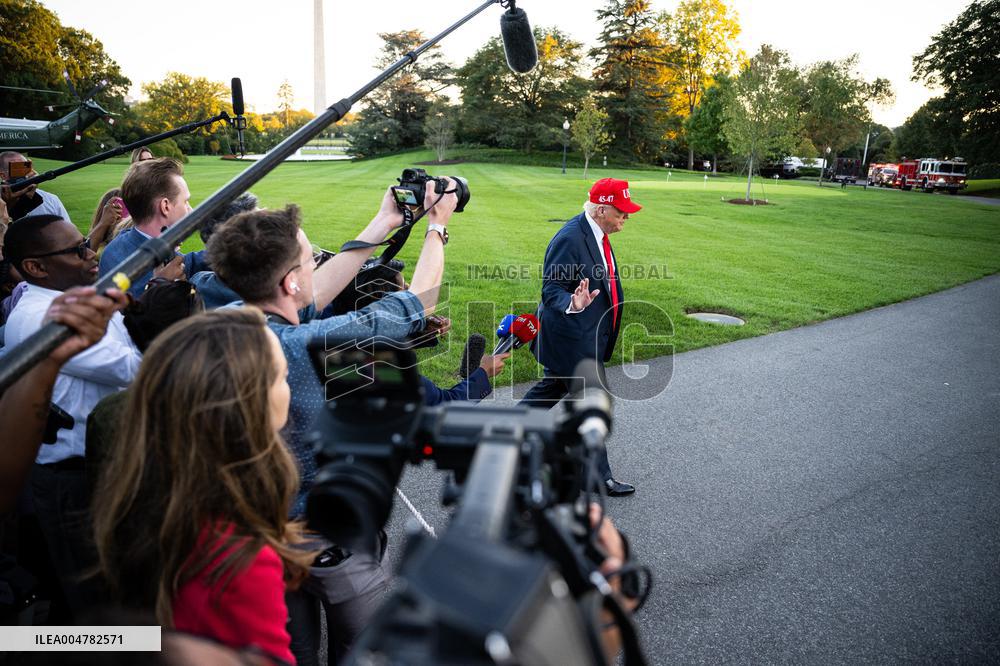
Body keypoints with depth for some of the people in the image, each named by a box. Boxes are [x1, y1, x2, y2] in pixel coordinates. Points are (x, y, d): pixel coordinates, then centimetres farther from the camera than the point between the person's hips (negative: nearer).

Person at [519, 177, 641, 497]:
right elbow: (551, 291, -25)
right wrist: (573, 304, -44)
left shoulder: (596, 234, 6)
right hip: (573, 339, -10)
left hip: (587, 336, 10)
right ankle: (599, 476, 18)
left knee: (551, 388, 22)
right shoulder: (569, 239, -24)